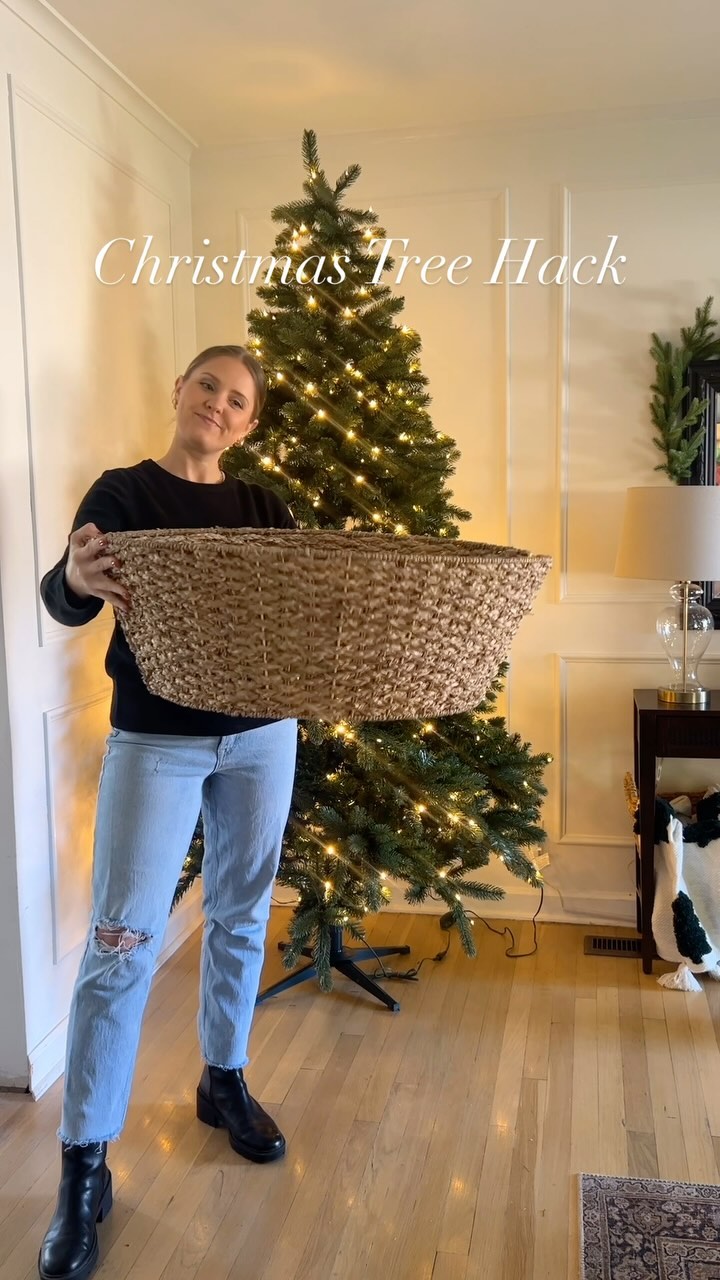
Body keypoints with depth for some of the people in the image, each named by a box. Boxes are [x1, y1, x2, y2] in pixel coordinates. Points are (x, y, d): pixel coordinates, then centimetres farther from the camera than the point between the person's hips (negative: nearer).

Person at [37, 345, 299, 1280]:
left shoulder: (264, 508, 8)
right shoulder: (123, 491, -2)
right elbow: (67, 602, -14)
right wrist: (74, 578, -38)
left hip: (262, 734, 4)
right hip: (156, 741, -3)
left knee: (241, 916, 14)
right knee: (123, 943, -4)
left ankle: (224, 1081, 36)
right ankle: (84, 1167, 10)